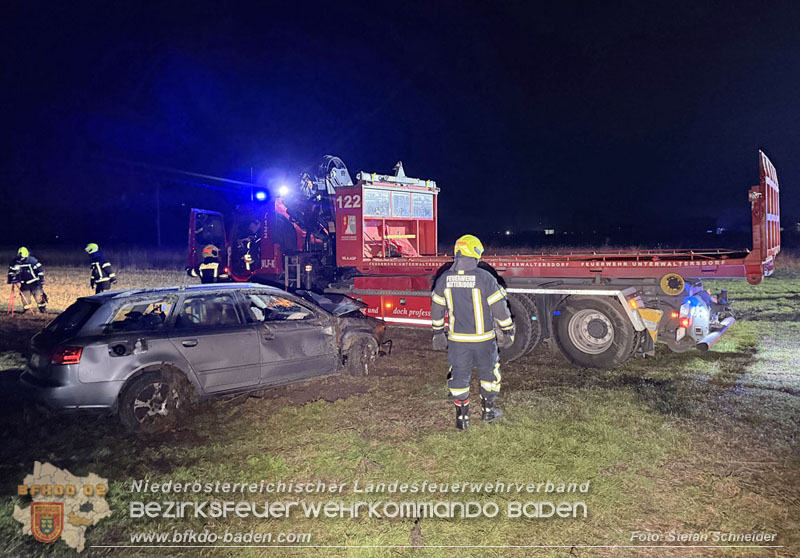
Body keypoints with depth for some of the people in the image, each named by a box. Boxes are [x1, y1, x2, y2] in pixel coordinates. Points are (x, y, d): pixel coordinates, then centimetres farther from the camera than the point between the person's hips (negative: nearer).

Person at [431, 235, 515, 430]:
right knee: (488, 372, 18)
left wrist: (438, 333, 17)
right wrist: (507, 331, 2)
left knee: (459, 376, 11)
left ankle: (462, 418, 16)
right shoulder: (484, 278, -15)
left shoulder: (444, 278, -2)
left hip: (457, 339, 2)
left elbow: (436, 308, 6)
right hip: (483, 338, -2)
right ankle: (488, 410, 30)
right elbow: (499, 307, -10)